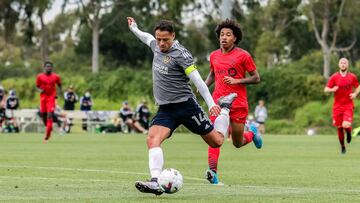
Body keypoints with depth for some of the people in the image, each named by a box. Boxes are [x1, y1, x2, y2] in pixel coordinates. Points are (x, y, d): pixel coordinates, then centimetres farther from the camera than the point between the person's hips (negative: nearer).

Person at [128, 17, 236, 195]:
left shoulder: (180, 54, -15)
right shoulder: (157, 46, 7)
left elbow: (197, 80, -19)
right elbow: (148, 38, 33)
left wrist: (211, 104, -27)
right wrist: (134, 29, 49)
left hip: (185, 105, -6)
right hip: (165, 110, 6)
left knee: (216, 141, 4)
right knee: (152, 139, -22)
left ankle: (225, 108, 31)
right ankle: (155, 182, -32)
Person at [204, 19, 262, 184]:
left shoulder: (243, 55, -4)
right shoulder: (214, 56, 9)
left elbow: (256, 78, -2)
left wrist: (237, 81, -16)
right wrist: (205, 85, 7)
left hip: (238, 104, -3)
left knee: (238, 143, 8)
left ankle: (252, 133, 41)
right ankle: (213, 171, -22)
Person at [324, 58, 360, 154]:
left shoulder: (352, 77, 2)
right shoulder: (334, 77, 0)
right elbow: (326, 89, -1)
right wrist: (332, 89, -22)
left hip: (348, 105, -1)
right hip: (337, 106, 1)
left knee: (346, 125, -21)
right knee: (339, 128, 5)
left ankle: (349, 132, 17)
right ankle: (342, 147, 25)